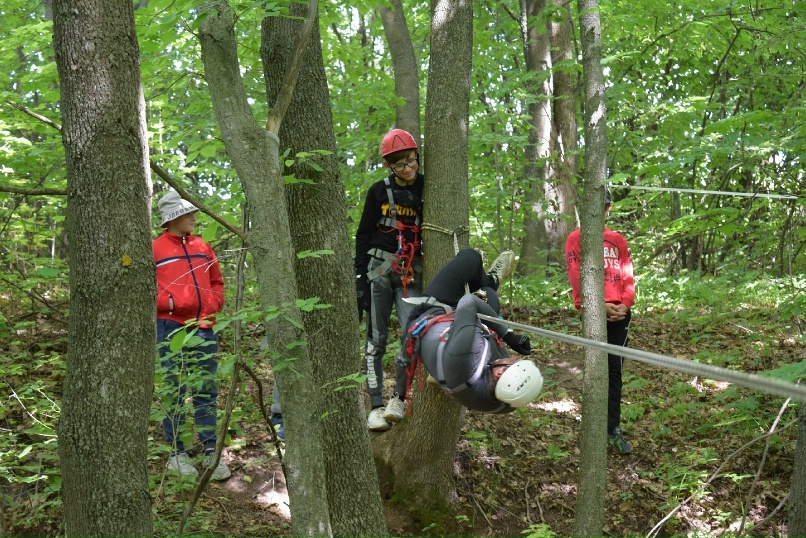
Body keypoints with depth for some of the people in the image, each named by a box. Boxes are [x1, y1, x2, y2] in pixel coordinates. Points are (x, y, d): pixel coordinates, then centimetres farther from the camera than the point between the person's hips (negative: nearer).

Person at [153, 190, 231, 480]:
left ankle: (211, 452, 12)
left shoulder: (203, 247, 13)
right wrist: (168, 302, -14)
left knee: (206, 392, 7)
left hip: (204, 328, 4)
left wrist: (213, 305, 4)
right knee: (175, 392, 3)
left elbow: (217, 283, 20)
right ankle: (177, 453, 13)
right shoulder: (155, 249, -1)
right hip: (172, 328, -4)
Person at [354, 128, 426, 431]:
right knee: (377, 339, 0)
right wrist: (359, 278, -1)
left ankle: (400, 399, 1)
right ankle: (376, 407, 4)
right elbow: (363, 235, 5)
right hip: (379, 269, -1)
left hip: (411, 273, 1)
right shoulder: (379, 191, 2)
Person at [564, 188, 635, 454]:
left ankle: (612, 428, 4)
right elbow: (576, 278, -7)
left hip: (619, 312, 3)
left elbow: (628, 275, 9)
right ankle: (611, 428, 9)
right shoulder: (576, 239, 3)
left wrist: (625, 304, -8)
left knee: (614, 370, 2)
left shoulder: (618, 240, 15)